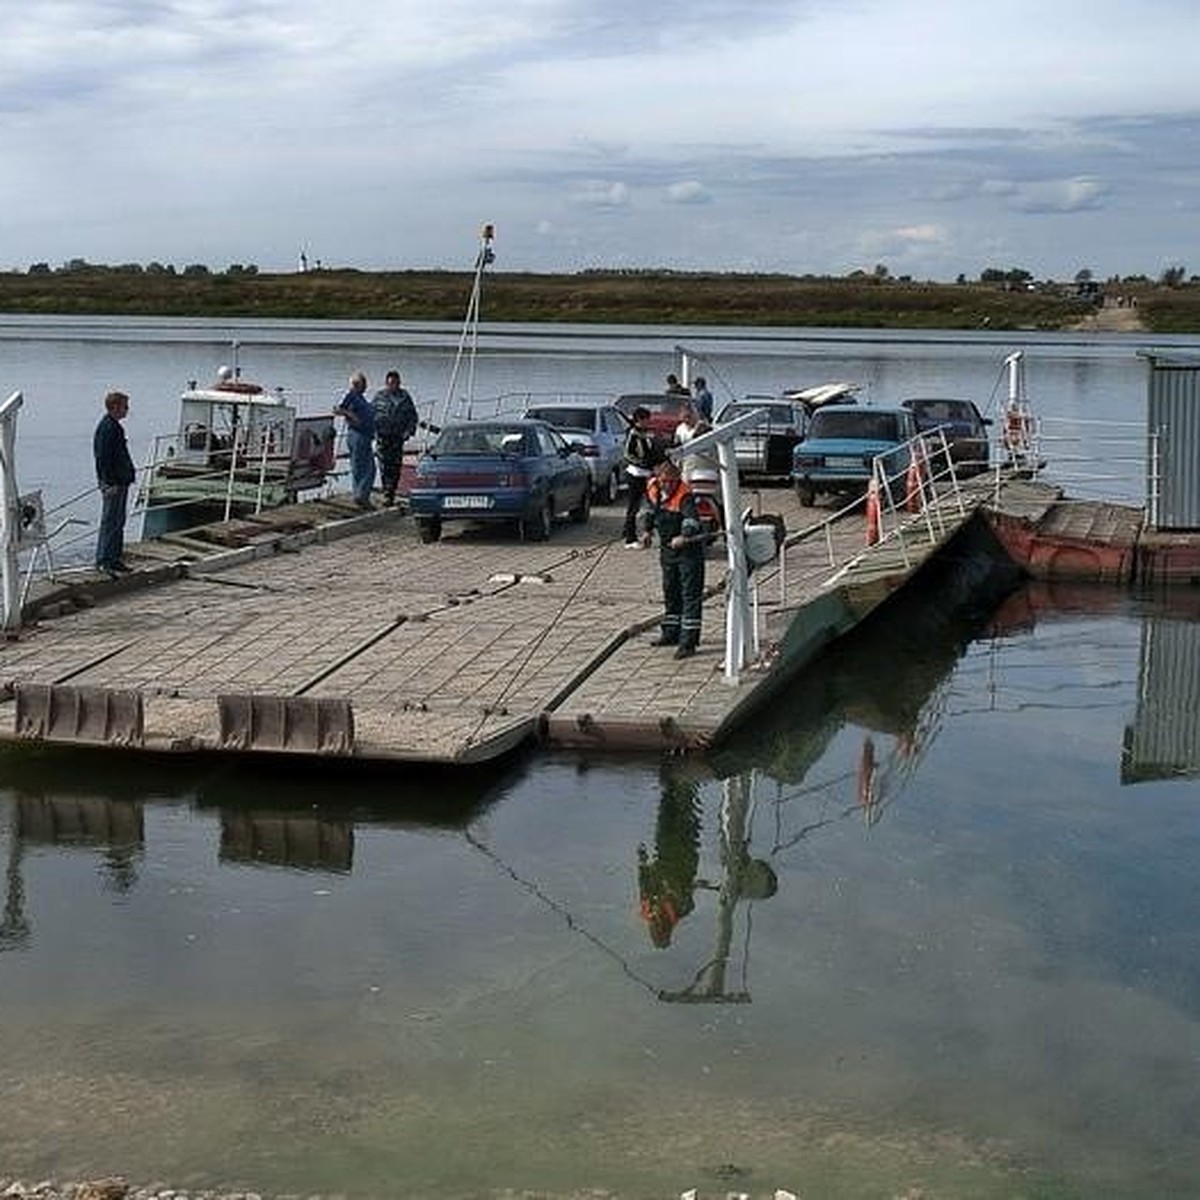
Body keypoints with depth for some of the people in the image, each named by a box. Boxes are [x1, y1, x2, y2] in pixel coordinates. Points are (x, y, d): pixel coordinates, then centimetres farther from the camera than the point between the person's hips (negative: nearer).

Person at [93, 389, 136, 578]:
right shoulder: (107, 428, -17)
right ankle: (103, 561, -6)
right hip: (113, 484, -11)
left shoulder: (114, 426, 15)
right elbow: (102, 458, -21)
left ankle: (116, 558, 22)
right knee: (110, 523, -8)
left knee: (118, 522, 15)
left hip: (120, 482, 11)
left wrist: (127, 476, 22)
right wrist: (110, 483, -22)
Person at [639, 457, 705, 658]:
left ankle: (688, 641, -10)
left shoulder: (684, 495, -24)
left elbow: (692, 518, -38)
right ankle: (671, 633, 32)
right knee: (670, 591, 18)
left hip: (688, 549, -8)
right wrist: (647, 530, 16)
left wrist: (684, 536, -52)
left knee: (690, 594, -8)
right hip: (667, 548, 8)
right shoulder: (652, 489, -2)